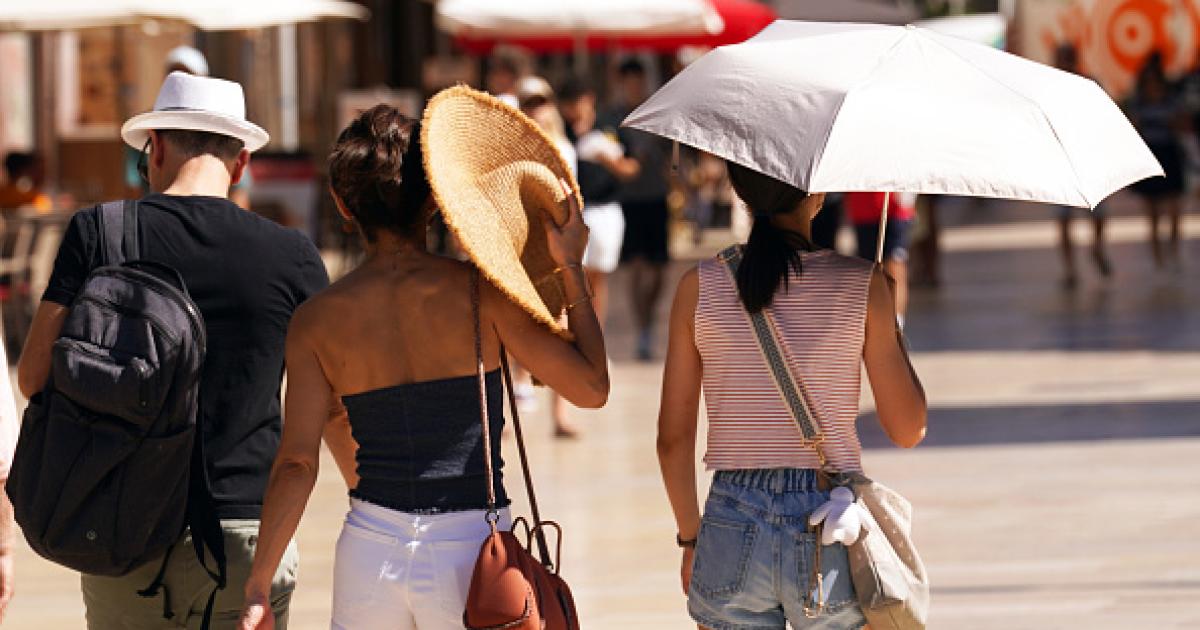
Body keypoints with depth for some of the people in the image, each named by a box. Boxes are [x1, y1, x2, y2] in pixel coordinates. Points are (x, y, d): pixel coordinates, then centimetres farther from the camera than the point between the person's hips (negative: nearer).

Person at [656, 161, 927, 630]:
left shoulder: (699, 287, -1)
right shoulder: (862, 284, -5)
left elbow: (673, 438, 2)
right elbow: (908, 429, 1)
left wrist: (690, 538, 16)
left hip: (733, 534, 1)